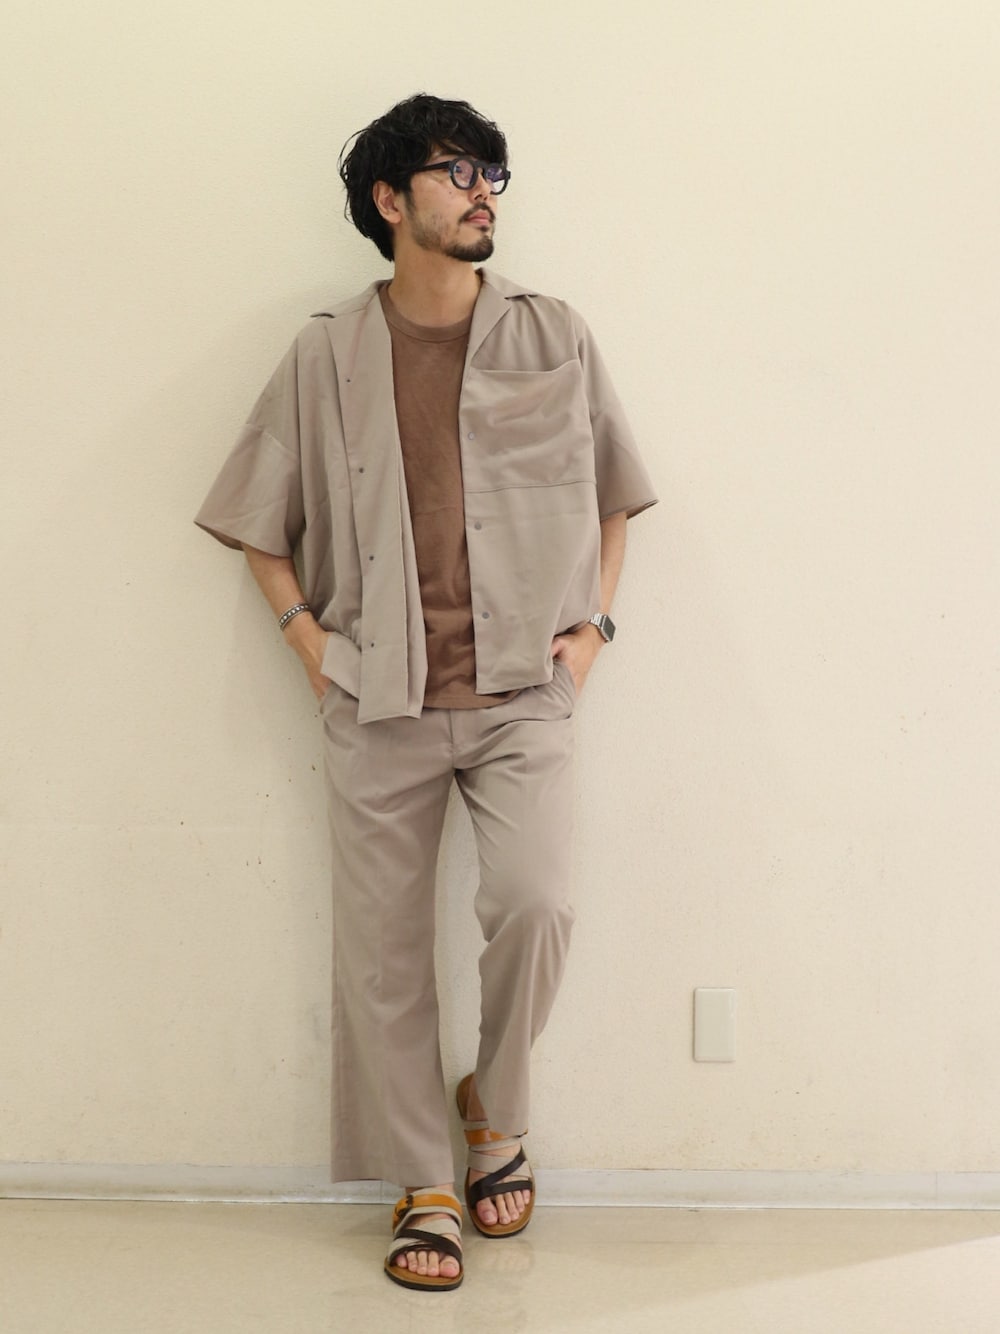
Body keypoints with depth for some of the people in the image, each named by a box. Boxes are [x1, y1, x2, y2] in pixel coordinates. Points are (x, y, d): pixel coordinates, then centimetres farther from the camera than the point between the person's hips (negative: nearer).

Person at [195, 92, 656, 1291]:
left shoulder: (554, 339, 6)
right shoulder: (328, 353, 5)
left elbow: (613, 493, 16)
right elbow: (255, 516, 12)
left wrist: (593, 621, 5)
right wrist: (306, 633, 1)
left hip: (522, 694, 0)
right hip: (378, 701, 1)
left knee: (534, 903, -18)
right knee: (382, 949, 3)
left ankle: (497, 1115, 11)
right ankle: (423, 1187, 19)